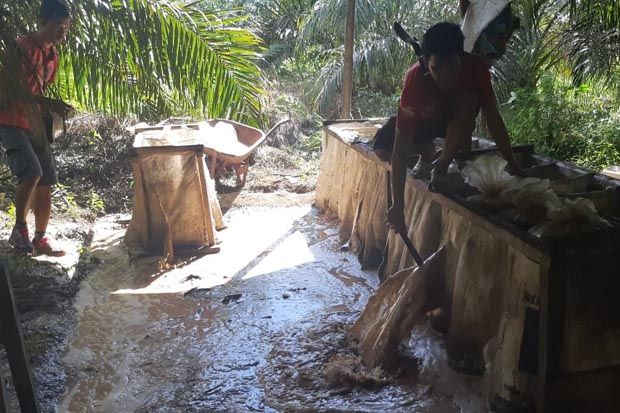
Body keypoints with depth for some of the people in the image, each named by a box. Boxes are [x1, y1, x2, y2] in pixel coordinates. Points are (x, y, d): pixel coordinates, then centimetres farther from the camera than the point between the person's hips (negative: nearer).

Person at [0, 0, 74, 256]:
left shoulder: (52, 54, 11)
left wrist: (54, 110, 5)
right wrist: (49, 103, -27)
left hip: (36, 124, 8)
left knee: (46, 181, 4)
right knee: (31, 173, -24)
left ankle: (40, 238, 15)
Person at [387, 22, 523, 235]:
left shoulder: (475, 68, -31)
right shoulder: (415, 79, -38)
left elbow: (493, 116, -19)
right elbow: (400, 150, -39)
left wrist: (511, 164, -19)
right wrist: (398, 206, -42)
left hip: (457, 120, 1)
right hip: (423, 120, -1)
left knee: (468, 100, -34)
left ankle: (442, 165, -16)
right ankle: (427, 152, 4)